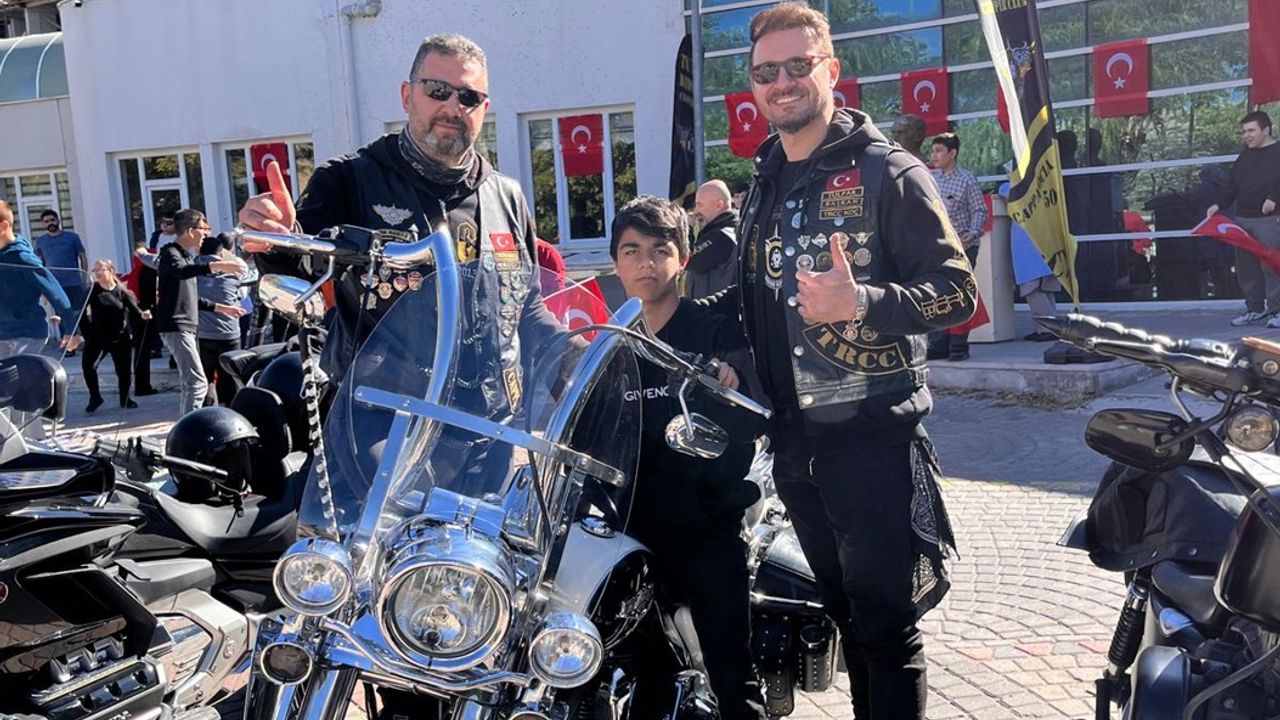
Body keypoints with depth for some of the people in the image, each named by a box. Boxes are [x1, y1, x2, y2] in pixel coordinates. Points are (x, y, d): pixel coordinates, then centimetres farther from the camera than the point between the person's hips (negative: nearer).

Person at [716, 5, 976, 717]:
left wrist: (860, 303, -27)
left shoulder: (886, 171, -6)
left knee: (887, 625, -1)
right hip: (795, 438, 7)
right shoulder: (765, 184, 16)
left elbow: (957, 290, -12)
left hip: (874, 436, -6)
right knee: (846, 616, 16)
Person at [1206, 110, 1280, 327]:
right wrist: (1219, 205, 6)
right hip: (1243, 219, 7)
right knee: (1246, 267, 9)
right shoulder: (1245, 155, 17)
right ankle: (1255, 308, 18)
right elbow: (1233, 185, 18)